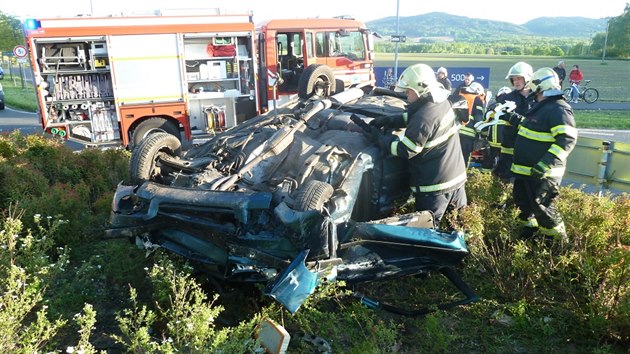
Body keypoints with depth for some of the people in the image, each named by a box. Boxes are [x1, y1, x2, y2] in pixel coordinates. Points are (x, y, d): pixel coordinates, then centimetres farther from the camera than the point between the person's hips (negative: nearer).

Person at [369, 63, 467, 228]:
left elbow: (405, 150, -21)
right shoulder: (442, 102, 3)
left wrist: (378, 138, -10)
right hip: (456, 174, 9)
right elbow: (411, 118, 16)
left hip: (435, 183, -9)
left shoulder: (425, 117, -26)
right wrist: (387, 120, 5)